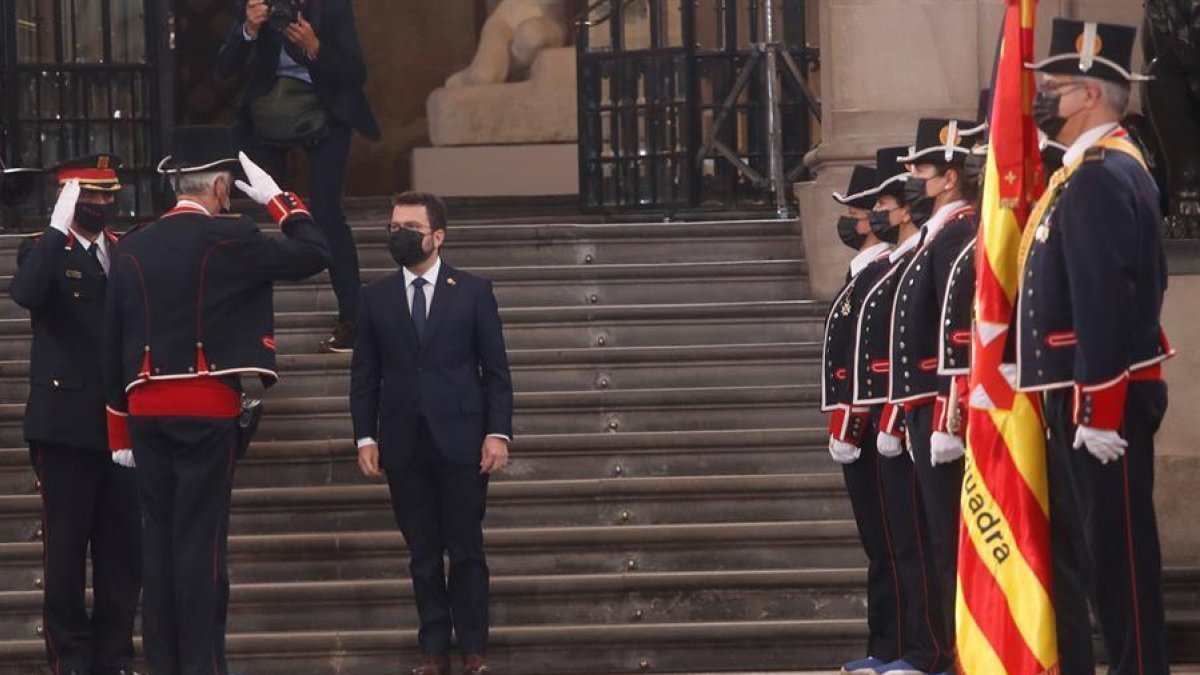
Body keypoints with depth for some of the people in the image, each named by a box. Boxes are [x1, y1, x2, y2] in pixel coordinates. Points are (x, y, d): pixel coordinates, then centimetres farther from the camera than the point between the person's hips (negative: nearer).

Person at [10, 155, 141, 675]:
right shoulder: (43, 252, -1)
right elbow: (24, 294, -24)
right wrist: (58, 228, -26)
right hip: (66, 422, -4)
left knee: (123, 544, 5)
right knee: (66, 544, 0)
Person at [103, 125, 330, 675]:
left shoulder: (133, 247, 7)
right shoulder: (228, 238, -9)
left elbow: (113, 344, 10)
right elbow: (314, 255, -3)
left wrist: (120, 431, 17)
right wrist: (276, 198, 9)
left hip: (145, 409, 5)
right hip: (207, 408, -5)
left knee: (158, 538, 9)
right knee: (200, 541, -4)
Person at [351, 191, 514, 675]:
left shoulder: (473, 292, 3)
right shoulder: (376, 298, 9)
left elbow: (496, 370, 2)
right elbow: (364, 375, 8)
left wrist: (498, 433, -7)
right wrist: (365, 437, -1)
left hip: (461, 444, -2)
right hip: (404, 447, 2)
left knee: (466, 551, 0)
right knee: (423, 556, 5)